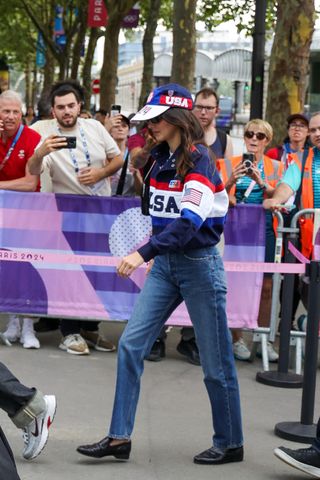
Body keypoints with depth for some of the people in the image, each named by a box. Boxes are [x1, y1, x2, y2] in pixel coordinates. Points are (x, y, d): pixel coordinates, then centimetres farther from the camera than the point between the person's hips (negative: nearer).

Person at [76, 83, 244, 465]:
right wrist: (156, 255, 17)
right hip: (164, 264, 8)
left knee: (215, 362, 3)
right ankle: (119, 437, 3)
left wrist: (144, 253, -36)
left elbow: (189, 221, -28)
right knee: (130, 344, -2)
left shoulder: (199, 160, -16)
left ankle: (230, 444, 19)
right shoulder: (161, 158, 8)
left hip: (199, 264, -7)